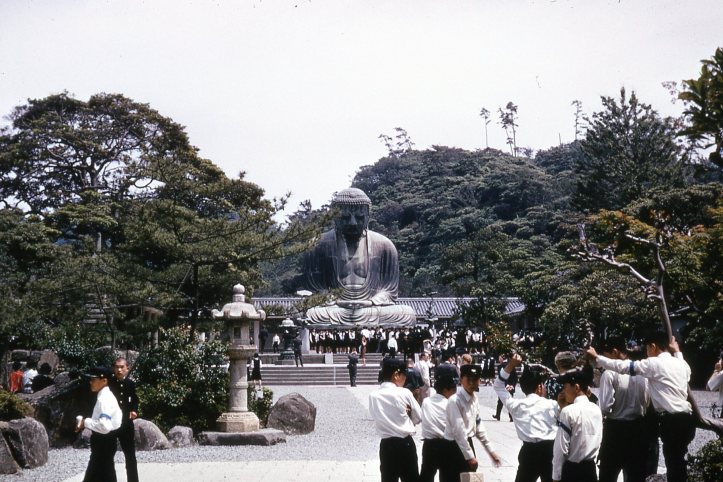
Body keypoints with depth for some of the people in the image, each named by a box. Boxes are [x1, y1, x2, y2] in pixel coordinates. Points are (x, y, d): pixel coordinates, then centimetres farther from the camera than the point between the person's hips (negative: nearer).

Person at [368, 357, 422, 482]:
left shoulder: (373, 395, -3)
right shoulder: (404, 393, -10)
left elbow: (376, 418, 5)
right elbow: (418, 417, 1)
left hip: (386, 445, 2)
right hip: (405, 443, -2)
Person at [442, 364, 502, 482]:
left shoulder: (474, 398, 3)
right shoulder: (455, 401, -21)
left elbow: (478, 425, 11)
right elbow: (459, 431, -21)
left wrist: (490, 451, 10)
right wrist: (470, 456, -18)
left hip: (467, 444, 8)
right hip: (453, 448, -8)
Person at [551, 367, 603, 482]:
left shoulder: (568, 411, -14)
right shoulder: (597, 409, 5)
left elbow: (561, 449, -13)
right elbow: (597, 442, 13)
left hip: (572, 470, -6)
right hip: (590, 469, 6)